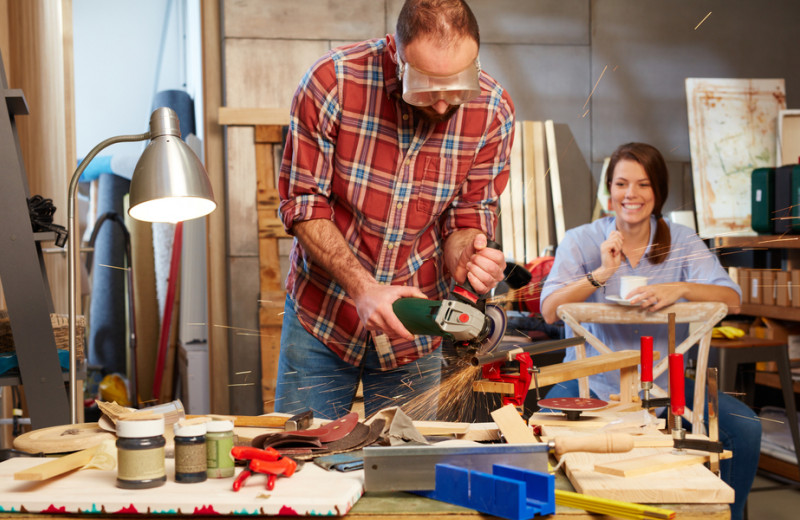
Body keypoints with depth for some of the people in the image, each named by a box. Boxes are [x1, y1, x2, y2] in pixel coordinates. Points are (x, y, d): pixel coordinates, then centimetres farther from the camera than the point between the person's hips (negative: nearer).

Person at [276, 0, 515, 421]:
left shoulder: (492, 111, -13)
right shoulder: (332, 80, -19)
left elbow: (468, 215, -2)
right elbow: (303, 203, -13)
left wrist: (465, 255, -26)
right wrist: (362, 288, -25)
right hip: (320, 316, -1)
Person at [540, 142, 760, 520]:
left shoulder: (682, 241, 3)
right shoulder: (580, 241, 0)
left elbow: (732, 300, -12)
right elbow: (549, 311, -13)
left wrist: (679, 289, -30)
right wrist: (602, 273, -24)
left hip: (665, 381, 2)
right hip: (593, 380, -2)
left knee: (744, 428, -16)